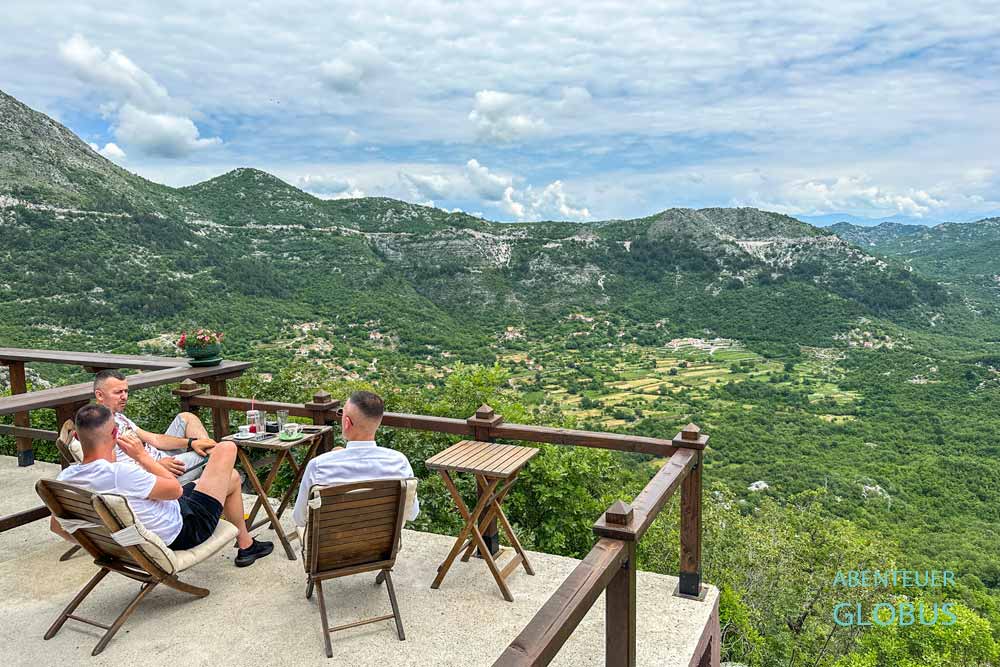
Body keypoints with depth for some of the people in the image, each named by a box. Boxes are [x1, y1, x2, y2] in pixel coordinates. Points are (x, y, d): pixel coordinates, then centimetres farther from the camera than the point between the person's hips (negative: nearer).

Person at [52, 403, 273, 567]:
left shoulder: (66, 478, -12)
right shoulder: (121, 473, -35)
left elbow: (57, 526, 4)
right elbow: (175, 489, -20)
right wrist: (142, 456, -13)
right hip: (183, 532, -8)